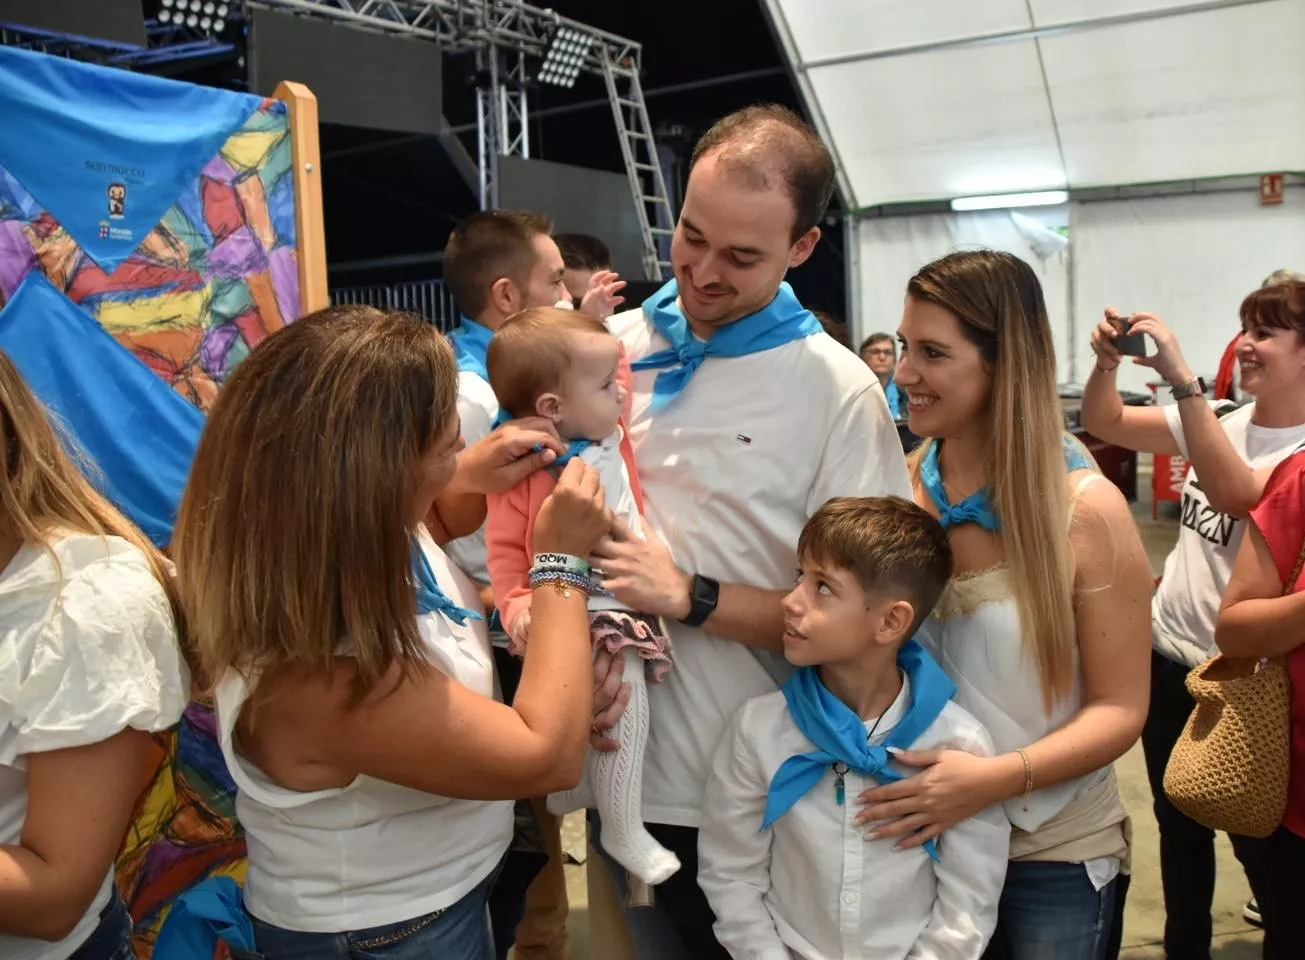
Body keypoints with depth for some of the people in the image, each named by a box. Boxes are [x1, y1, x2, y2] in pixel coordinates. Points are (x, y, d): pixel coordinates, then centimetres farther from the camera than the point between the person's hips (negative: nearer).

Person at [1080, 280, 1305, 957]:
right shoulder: (1221, 418, 3)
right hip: (1168, 654, 6)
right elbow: (1105, 424, 3)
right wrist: (1107, 362, -17)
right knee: (1177, 824, 22)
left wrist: (1181, 377, -38)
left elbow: (1234, 493, -34)